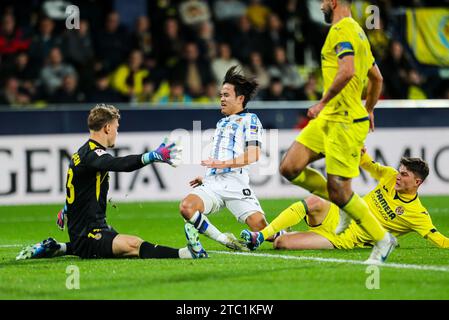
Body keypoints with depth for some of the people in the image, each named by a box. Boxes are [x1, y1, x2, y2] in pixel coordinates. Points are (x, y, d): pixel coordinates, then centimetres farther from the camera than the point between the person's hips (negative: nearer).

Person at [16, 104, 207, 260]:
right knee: (133, 245, -28)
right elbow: (120, 164, -37)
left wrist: (66, 210, 51)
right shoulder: (92, 154, -16)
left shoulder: (82, 153, 15)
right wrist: (154, 156, -45)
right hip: (87, 236, -11)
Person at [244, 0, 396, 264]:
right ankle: (343, 203, 12)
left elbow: (347, 71, -28)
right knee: (290, 168, 1)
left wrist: (323, 102, -20)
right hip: (329, 119, 10)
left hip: (344, 122, -10)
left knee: (338, 191, -7)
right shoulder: (356, 31, 19)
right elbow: (377, 78, 26)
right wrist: (369, 110, 36)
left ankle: (383, 240, 6)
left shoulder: (341, 30, -12)